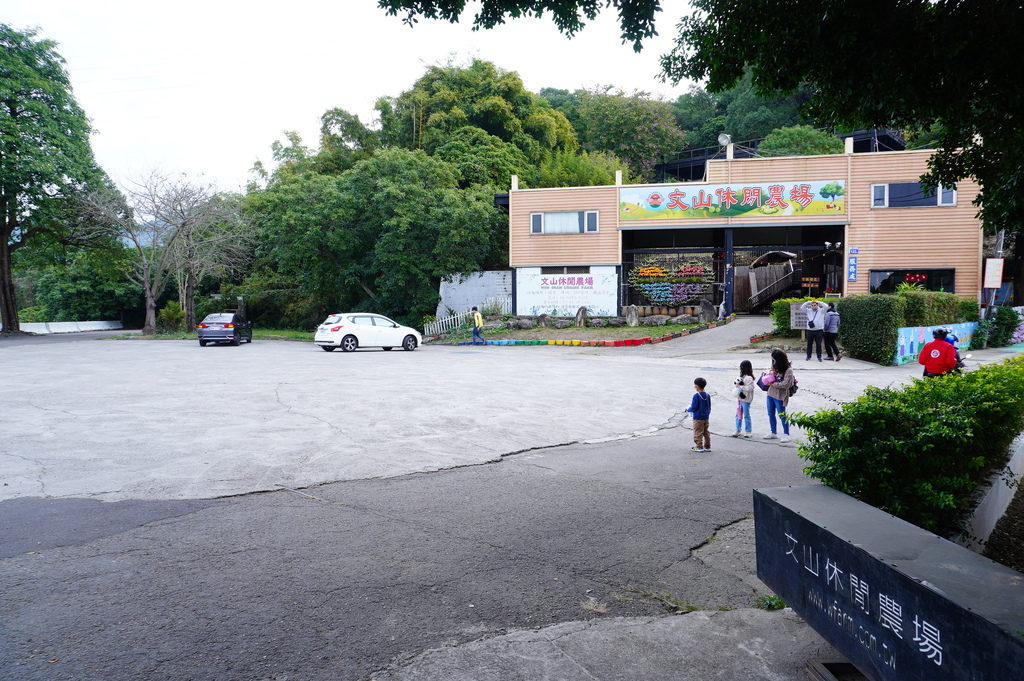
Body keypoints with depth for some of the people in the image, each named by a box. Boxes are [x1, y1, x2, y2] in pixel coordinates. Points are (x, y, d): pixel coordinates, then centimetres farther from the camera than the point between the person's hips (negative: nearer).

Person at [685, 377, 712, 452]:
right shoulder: (707, 395, 2)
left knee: (698, 432, 2)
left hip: (698, 418, -7)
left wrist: (688, 409, 1)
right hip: (706, 417, 7)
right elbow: (709, 407, 10)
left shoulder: (696, 396, -19)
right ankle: (707, 446, 19)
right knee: (706, 432, 15)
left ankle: (699, 446, 5)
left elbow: (694, 408, -18)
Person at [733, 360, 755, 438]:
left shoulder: (749, 378, -18)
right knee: (738, 414, 12)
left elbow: (750, 388, -24)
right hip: (740, 398, 9)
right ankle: (738, 430, 20)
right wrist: (737, 385, -1)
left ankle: (748, 431, 13)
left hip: (746, 399, -9)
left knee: (746, 415, 2)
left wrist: (740, 387, -22)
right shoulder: (742, 376, 11)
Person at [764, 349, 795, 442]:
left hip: (780, 396, -8)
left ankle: (786, 434, 12)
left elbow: (785, 384, -22)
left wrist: (773, 384, -17)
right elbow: (769, 370, 25)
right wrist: (770, 371, 1)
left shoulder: (788, 370, -17)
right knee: (771, 414, 14)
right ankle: (773, 433, 27)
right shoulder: (775, 366, 6)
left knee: (782, 415, 0)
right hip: (771, 393, 8)